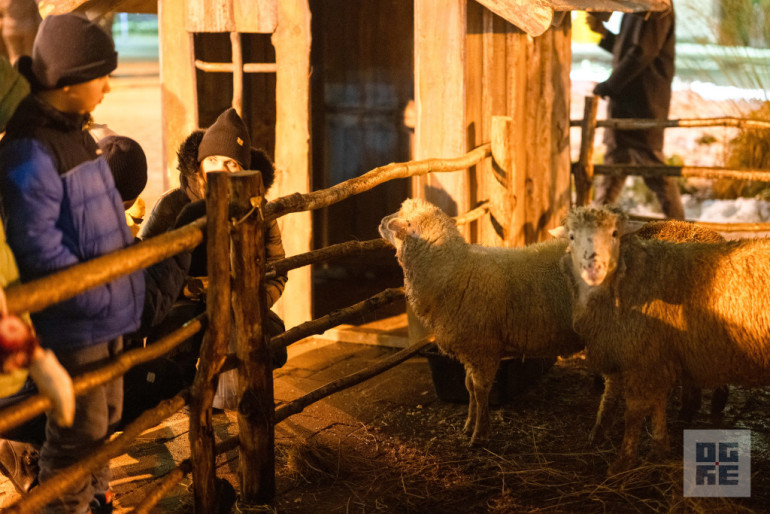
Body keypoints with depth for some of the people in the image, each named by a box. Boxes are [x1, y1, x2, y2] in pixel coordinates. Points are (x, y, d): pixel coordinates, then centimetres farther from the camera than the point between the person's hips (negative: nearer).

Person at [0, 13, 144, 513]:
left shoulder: (75, 134, 9)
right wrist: (98, 298, -21)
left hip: (108, 311, 10)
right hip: (73, 323, -10)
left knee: (106, 417, 23)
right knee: (80, 432, 2)